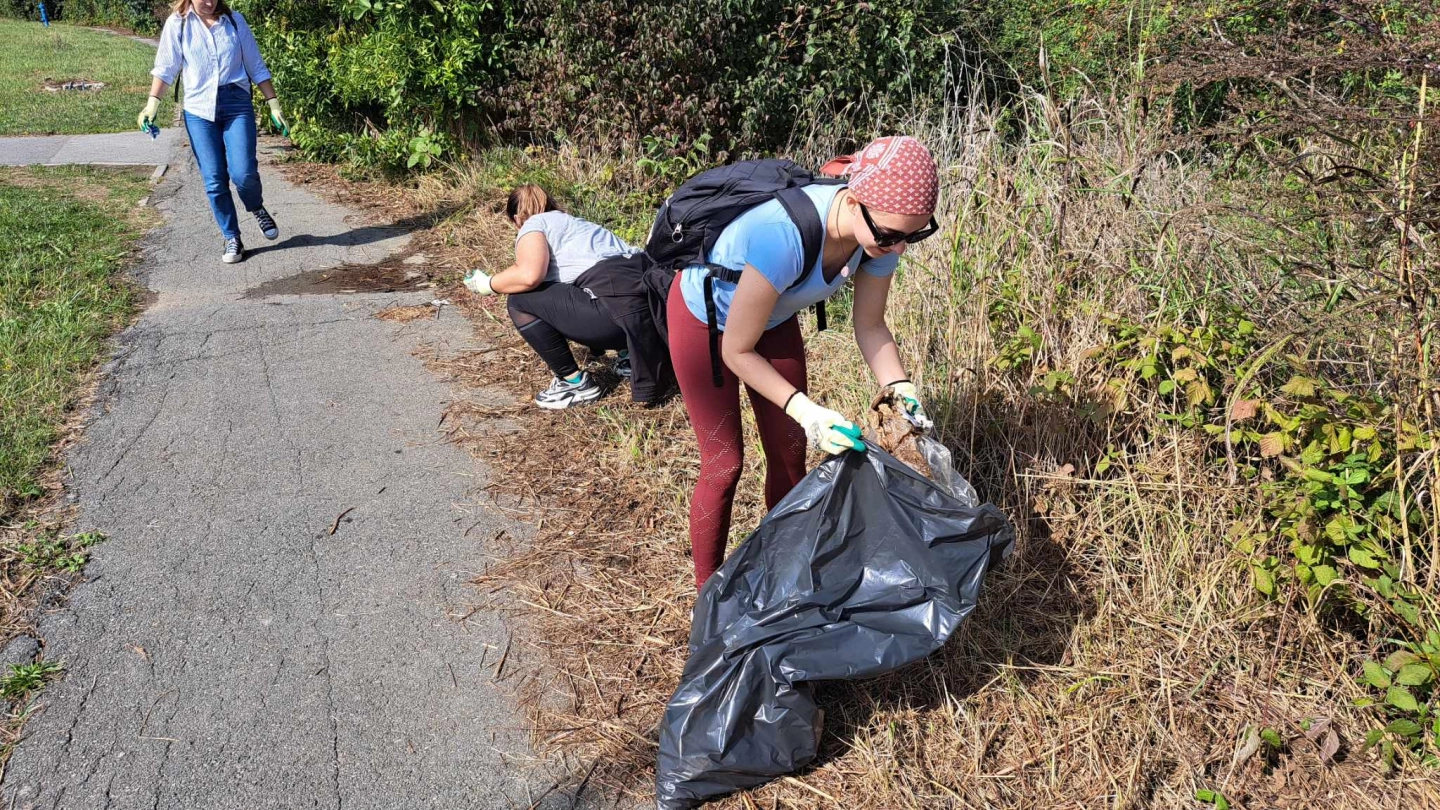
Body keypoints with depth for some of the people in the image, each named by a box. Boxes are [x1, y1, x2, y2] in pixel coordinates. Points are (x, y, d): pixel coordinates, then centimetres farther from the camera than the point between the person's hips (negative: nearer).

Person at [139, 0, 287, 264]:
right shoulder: (177, 24, 3)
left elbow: (256, 67, 10)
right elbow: (166, 67, 4)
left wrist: (273, 104, 6)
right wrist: (152, 102, -6)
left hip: (237, 104, 0)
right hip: (198, 109, 0)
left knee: (243, 173, -14)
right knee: (214, 181, -2)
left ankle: (257, 208, 19)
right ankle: (232, 238, 11)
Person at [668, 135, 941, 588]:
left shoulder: (881, 232, -26)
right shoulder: (783, 236, -44)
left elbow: (870, 326, -9)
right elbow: (737, 351, -31)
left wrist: (901, 390, -24)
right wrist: (804, 410, -38)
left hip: (775, 318, 6)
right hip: (706, 318, -5)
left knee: (789, 453, 10)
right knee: (724, 462, -1)